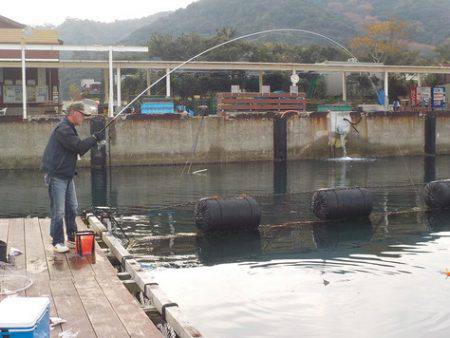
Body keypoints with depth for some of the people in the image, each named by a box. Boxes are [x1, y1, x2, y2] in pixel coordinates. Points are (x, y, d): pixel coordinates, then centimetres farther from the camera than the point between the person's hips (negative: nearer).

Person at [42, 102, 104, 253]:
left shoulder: (69, 129, 15)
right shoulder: (62, 129, -18)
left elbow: (78, 150, 19)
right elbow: (79, 146, -25)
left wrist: (93, 140, 7)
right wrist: (95, 138, -14)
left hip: (67, 175, 10)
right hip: (56, 176, -10)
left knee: (72, 208, 14)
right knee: (58, 211, -5)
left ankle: (72, 238, 24)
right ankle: (57, 242, 4)